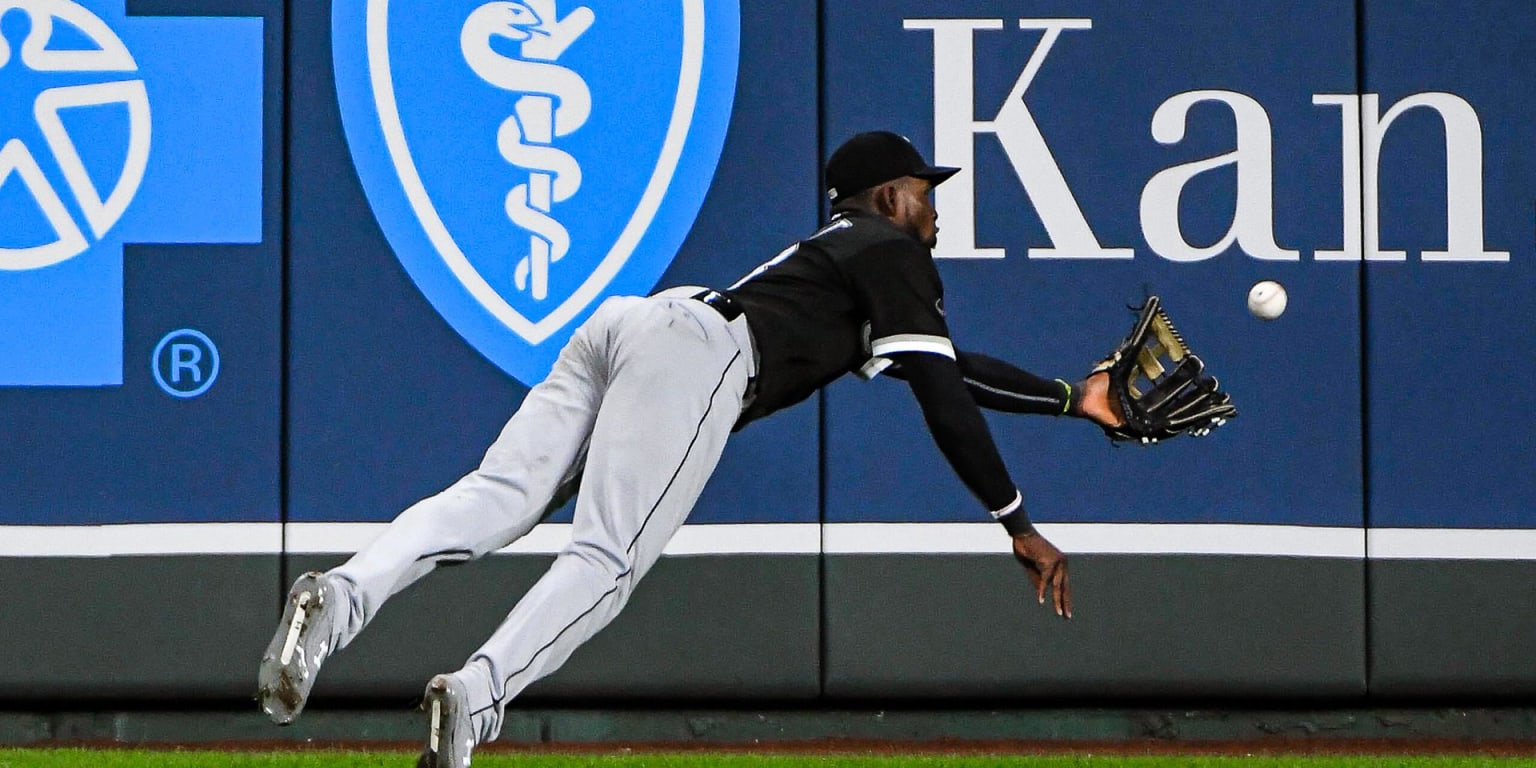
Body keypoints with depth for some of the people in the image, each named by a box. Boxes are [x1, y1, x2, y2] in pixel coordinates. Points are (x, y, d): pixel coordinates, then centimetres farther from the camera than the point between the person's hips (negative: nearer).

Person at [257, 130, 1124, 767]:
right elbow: (942, 399, 4)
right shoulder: (895, 252, 14)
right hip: (697, 345, -7)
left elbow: (950, 362, 50)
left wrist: (1074, 398, 55)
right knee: (609, 559, -19)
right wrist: (1018, 523, 8)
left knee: (496, 497, -14)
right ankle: (474, 697, -42)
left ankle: (342, 597, -39)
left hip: (619, 322, 8)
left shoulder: (835, 249, 40)